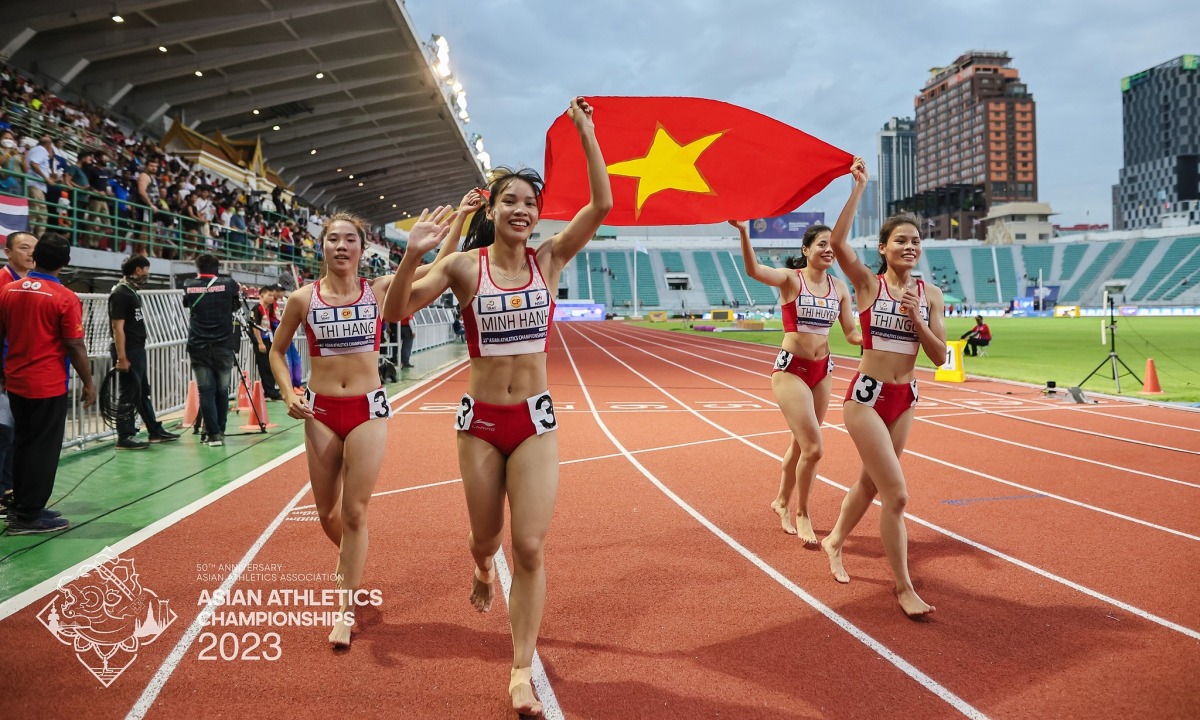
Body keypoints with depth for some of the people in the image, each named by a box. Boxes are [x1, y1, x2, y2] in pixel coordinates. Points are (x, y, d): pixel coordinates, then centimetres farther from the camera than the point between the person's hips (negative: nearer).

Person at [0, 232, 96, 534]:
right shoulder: (65, 298, -15)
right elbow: (75, 346, -14)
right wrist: (88, 383, -4)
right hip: (49, 385, -6)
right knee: (43, 449, 3)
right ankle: (28, 516, 8)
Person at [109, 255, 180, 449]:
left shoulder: (133, 291, 14)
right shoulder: (120, 293, -14)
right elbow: (118, 327, -19)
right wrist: (121, 357, -22)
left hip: (138, 351, 10)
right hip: (128, 353, -10)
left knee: (143, 393, 15)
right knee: (129, 395, -4)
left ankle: (155, 431, 22)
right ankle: (124, 437, 3)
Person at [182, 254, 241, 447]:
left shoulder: (189, 286, 3)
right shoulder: (227, 283, 1)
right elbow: (237, 293, 23)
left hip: (198, 347, 0)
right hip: (223, 346, 0)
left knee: (206, 391, 0)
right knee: (222, 391, 8)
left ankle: (213, 434, -6)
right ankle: (219, 431, 13)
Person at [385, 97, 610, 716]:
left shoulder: (548, 259, -1)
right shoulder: (465, 265, -4)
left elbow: (602, 205, -11)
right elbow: (397, 310, -11)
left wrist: (585, 131, -11)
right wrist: (414, 254, -27)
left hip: (535, 419, 0)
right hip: (480, 420, 0)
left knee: (530, 547, -4)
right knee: (485, 537, 14)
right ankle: (483, 572, 54)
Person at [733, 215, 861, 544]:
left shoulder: (839, 287, 6)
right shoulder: (791, 279, -9)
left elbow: (851, 333, 9)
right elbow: (753, 270, -28)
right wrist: (743, 232, -42)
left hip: (822, 370, 6)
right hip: (791, 369, -5)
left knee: (800, 443, 17)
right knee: (813, 448, -11)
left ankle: (782, 501, 38)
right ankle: (801, 513, 10)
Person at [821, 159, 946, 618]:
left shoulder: (930, 294, 3)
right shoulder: (867, 284, -7)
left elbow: (939, 357, 0)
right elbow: (837, 242, -25)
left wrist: (916, 318, -14)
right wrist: (858, 187, -21)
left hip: (905, 399, 6)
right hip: (867, 396, -5)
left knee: (870, 481, 20)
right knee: (896, 493, -9)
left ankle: (834, 542, 44)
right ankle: (903, 587, 4)